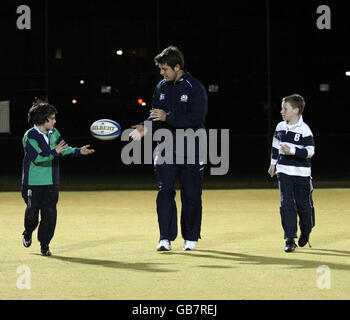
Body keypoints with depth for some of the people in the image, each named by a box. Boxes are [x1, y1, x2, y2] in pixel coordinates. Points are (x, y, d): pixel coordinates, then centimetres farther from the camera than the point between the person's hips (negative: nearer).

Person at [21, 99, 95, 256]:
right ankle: (28, 233, 36)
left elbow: (64, 149, 14)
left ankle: (44, 244, 7)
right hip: (33, 182, -5)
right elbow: (37, 157, -22)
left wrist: (78, 151, -1)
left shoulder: (54, 133, 6)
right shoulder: (30, 136, -13)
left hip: (51, 183, 5)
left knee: (50, 213, -2)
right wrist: (54, 152, -31)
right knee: (32, 212, 5)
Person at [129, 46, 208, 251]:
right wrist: (145, 127, -8)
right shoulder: (161, 88, 10)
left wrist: (168, 117, -21)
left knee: (191, 195, 4)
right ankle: (166, 238, -6)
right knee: (165, 191, -7)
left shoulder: (195, 88, -8)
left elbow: (195, 119, -17)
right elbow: (156, 116, 12)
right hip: (166, 148, 4)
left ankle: (191, 238, 17)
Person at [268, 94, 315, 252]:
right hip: (284, 171, 4)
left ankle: (305, 231, 32)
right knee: (286, 204, -5)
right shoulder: (280, 127, 5)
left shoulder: (304, 130, -11)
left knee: (303, 204, 6)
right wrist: (273, 163, 23)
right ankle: (290, 239, -5)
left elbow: (310, 151, -14)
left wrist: (293, 151, -24)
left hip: (301, 174, -3)